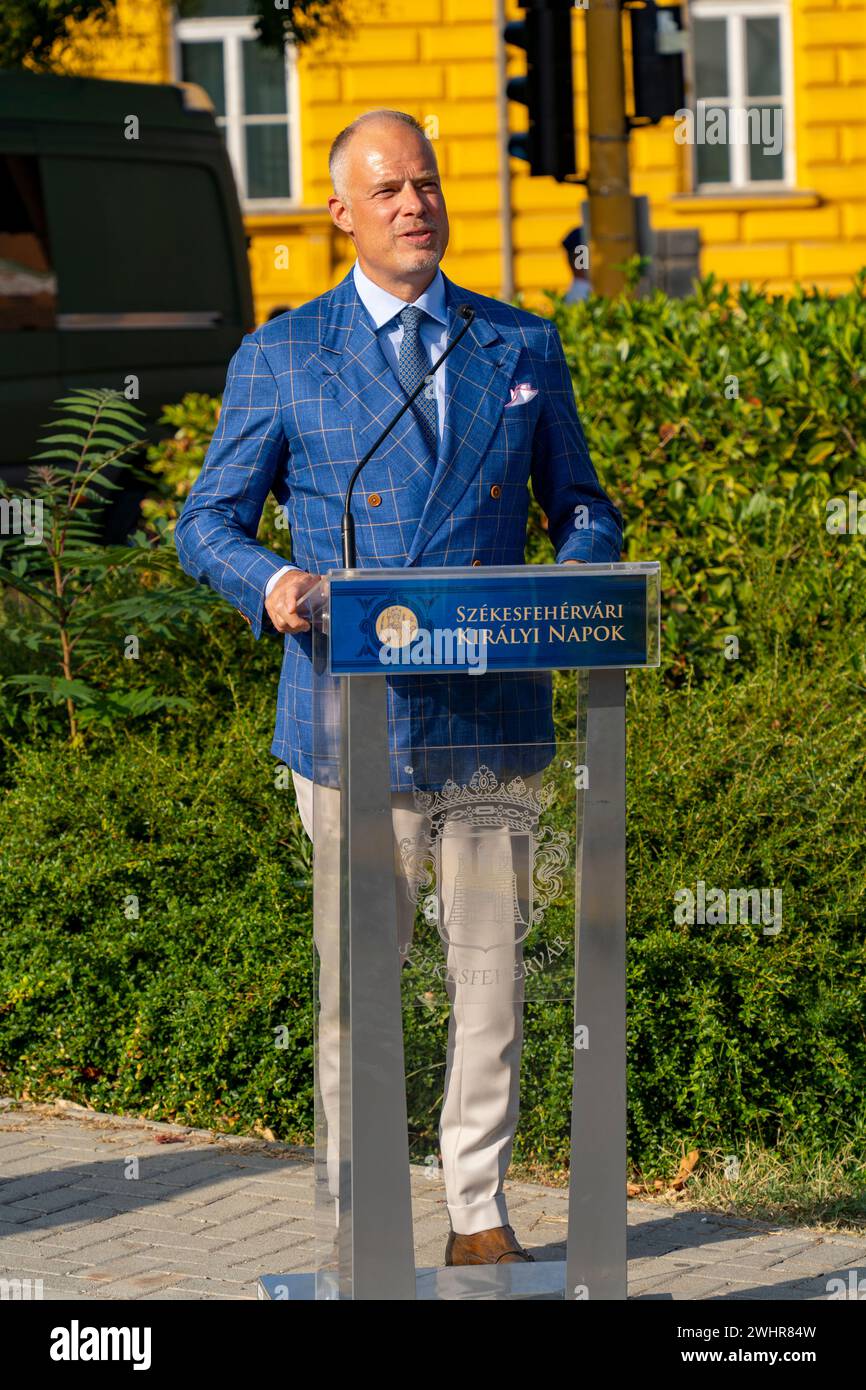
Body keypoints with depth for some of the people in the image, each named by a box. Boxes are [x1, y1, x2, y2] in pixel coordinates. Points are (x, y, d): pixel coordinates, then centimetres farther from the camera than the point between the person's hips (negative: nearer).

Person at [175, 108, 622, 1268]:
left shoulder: (523, 347, 11)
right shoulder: (281, 357, 5)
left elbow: (584, 509, 15)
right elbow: (207, 521, 6)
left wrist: (571, 589, -7)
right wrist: (270, 582, -15)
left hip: (491, 705, 2)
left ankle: (481, 1214, 14)